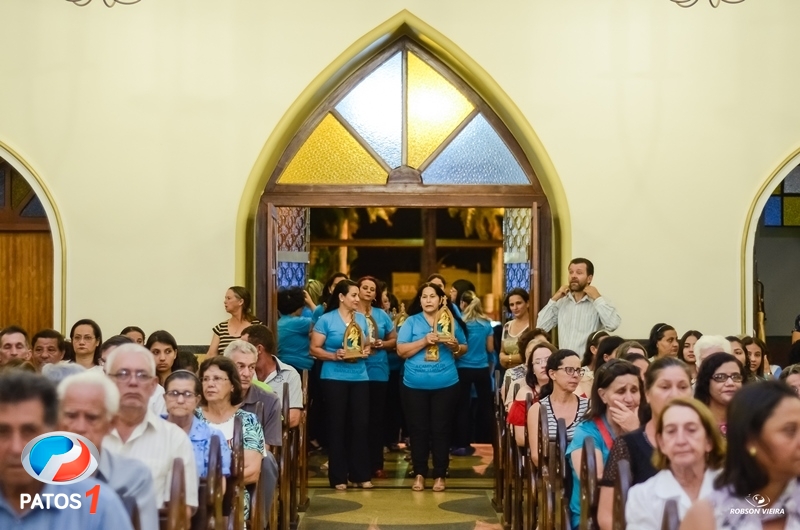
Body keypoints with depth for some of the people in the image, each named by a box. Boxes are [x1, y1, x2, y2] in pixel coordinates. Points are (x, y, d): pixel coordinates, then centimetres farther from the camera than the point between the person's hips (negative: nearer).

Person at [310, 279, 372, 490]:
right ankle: (338, 476, 8)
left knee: (360, 425, 4)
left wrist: (366, 351, -3)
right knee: (337, 425, 2)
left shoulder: (361, 318, 9)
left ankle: (361, 474, 13)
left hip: (360, 378, 4)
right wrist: (334, 356, -20)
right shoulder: (326, 320, -5)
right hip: (334, 378, -4)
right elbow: (314, 349, -5)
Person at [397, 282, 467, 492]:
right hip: (415, 385, 0)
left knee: (441, 430, 3)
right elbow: (401, 350, -6)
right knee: (418, 430, 5)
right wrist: (424, 341, -17)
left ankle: (440, 475, 12)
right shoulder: (411, 322, 2)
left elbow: (464, 350, 14)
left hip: (445, 385, 0)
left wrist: (455, 346, -9)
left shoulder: (452, 321, 7)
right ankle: (419, 474, 15)